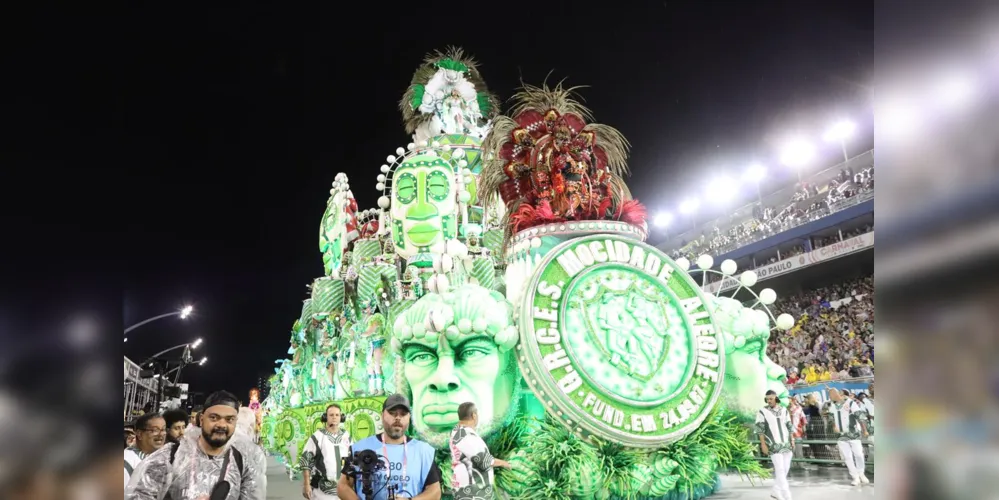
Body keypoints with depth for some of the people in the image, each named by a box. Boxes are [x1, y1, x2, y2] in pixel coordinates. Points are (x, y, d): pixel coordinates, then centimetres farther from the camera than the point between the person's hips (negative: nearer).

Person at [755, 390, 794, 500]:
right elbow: (760, 429, -7)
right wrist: (763, 444, -11)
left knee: (785, 468, 8)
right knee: (780, 469, -8)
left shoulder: (784, 410, 7)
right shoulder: (762, 412, -6)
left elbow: (789, 426, 12)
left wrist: (792, 440, 5)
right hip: (774, 445, -5)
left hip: (786, 444, 5)